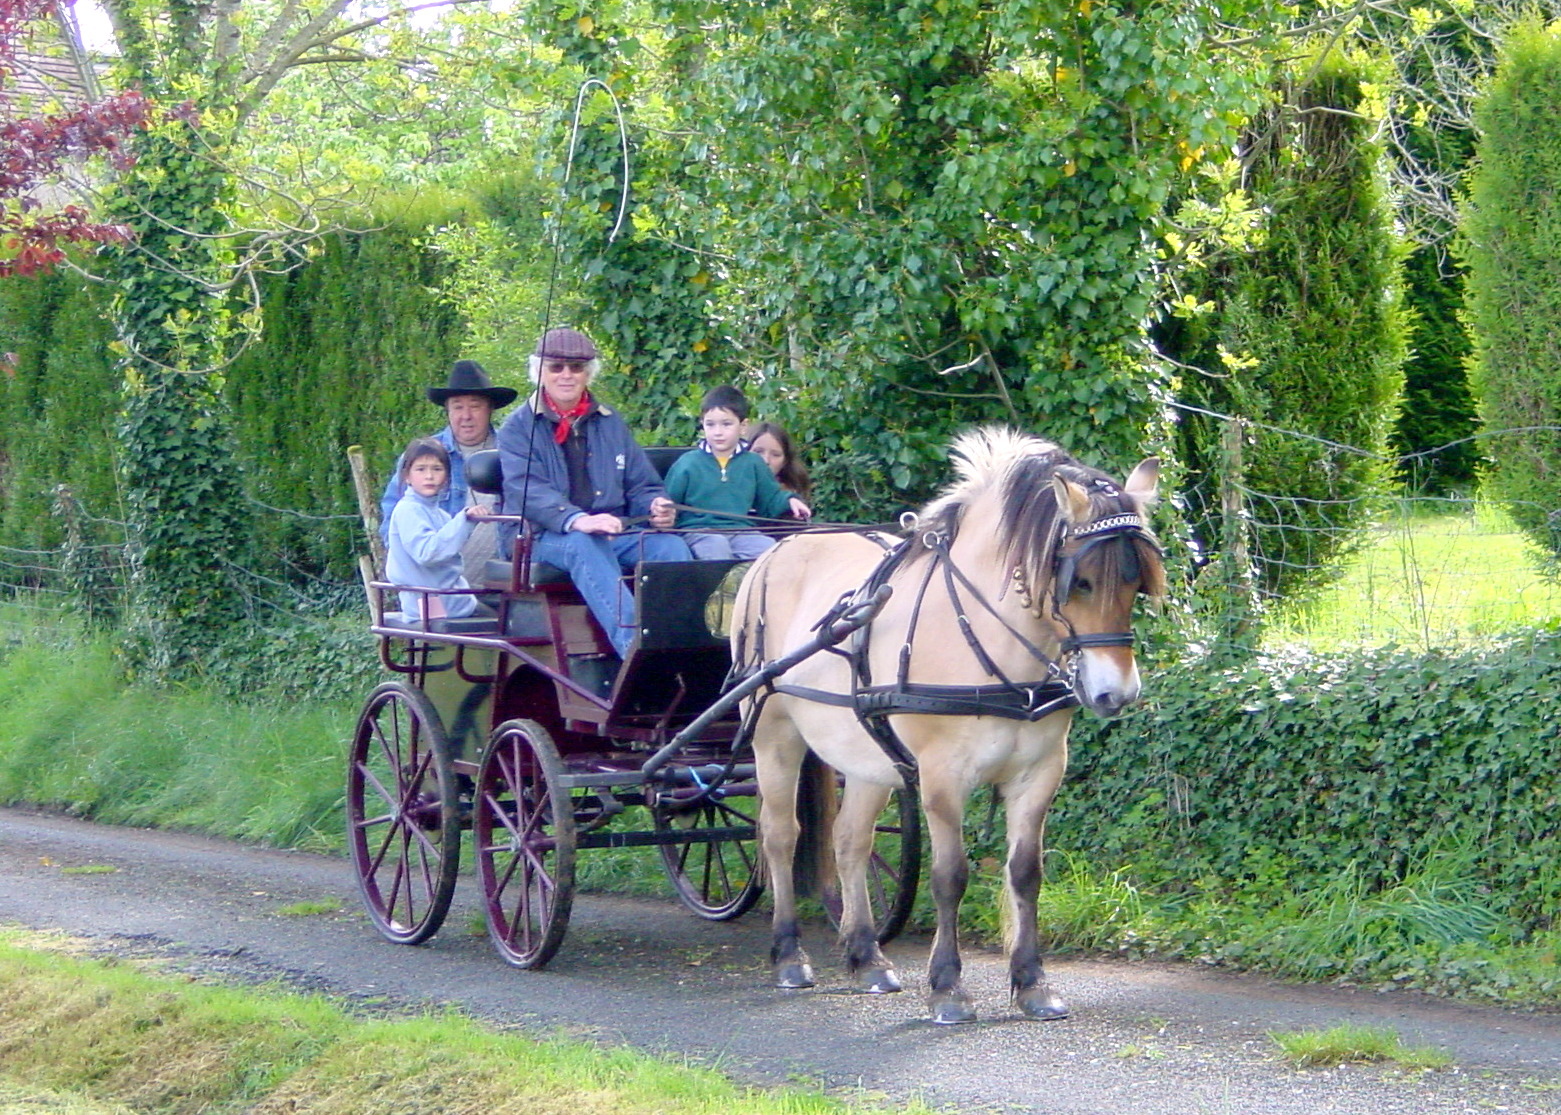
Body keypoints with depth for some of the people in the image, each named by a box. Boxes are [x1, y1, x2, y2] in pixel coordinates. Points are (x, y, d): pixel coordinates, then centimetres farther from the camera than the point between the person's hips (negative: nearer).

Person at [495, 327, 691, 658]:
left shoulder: (611, 424, 21)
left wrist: (657, 508, -9)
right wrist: (576, 520, -33)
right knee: (584, 546, -39)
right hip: (539, 538, -5)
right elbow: (528, 490, -13)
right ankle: (633, 644, -58)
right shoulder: (518, 428, 4)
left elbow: (641, 486, 18)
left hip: (613, 534, 5)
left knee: (671, 546, -25)